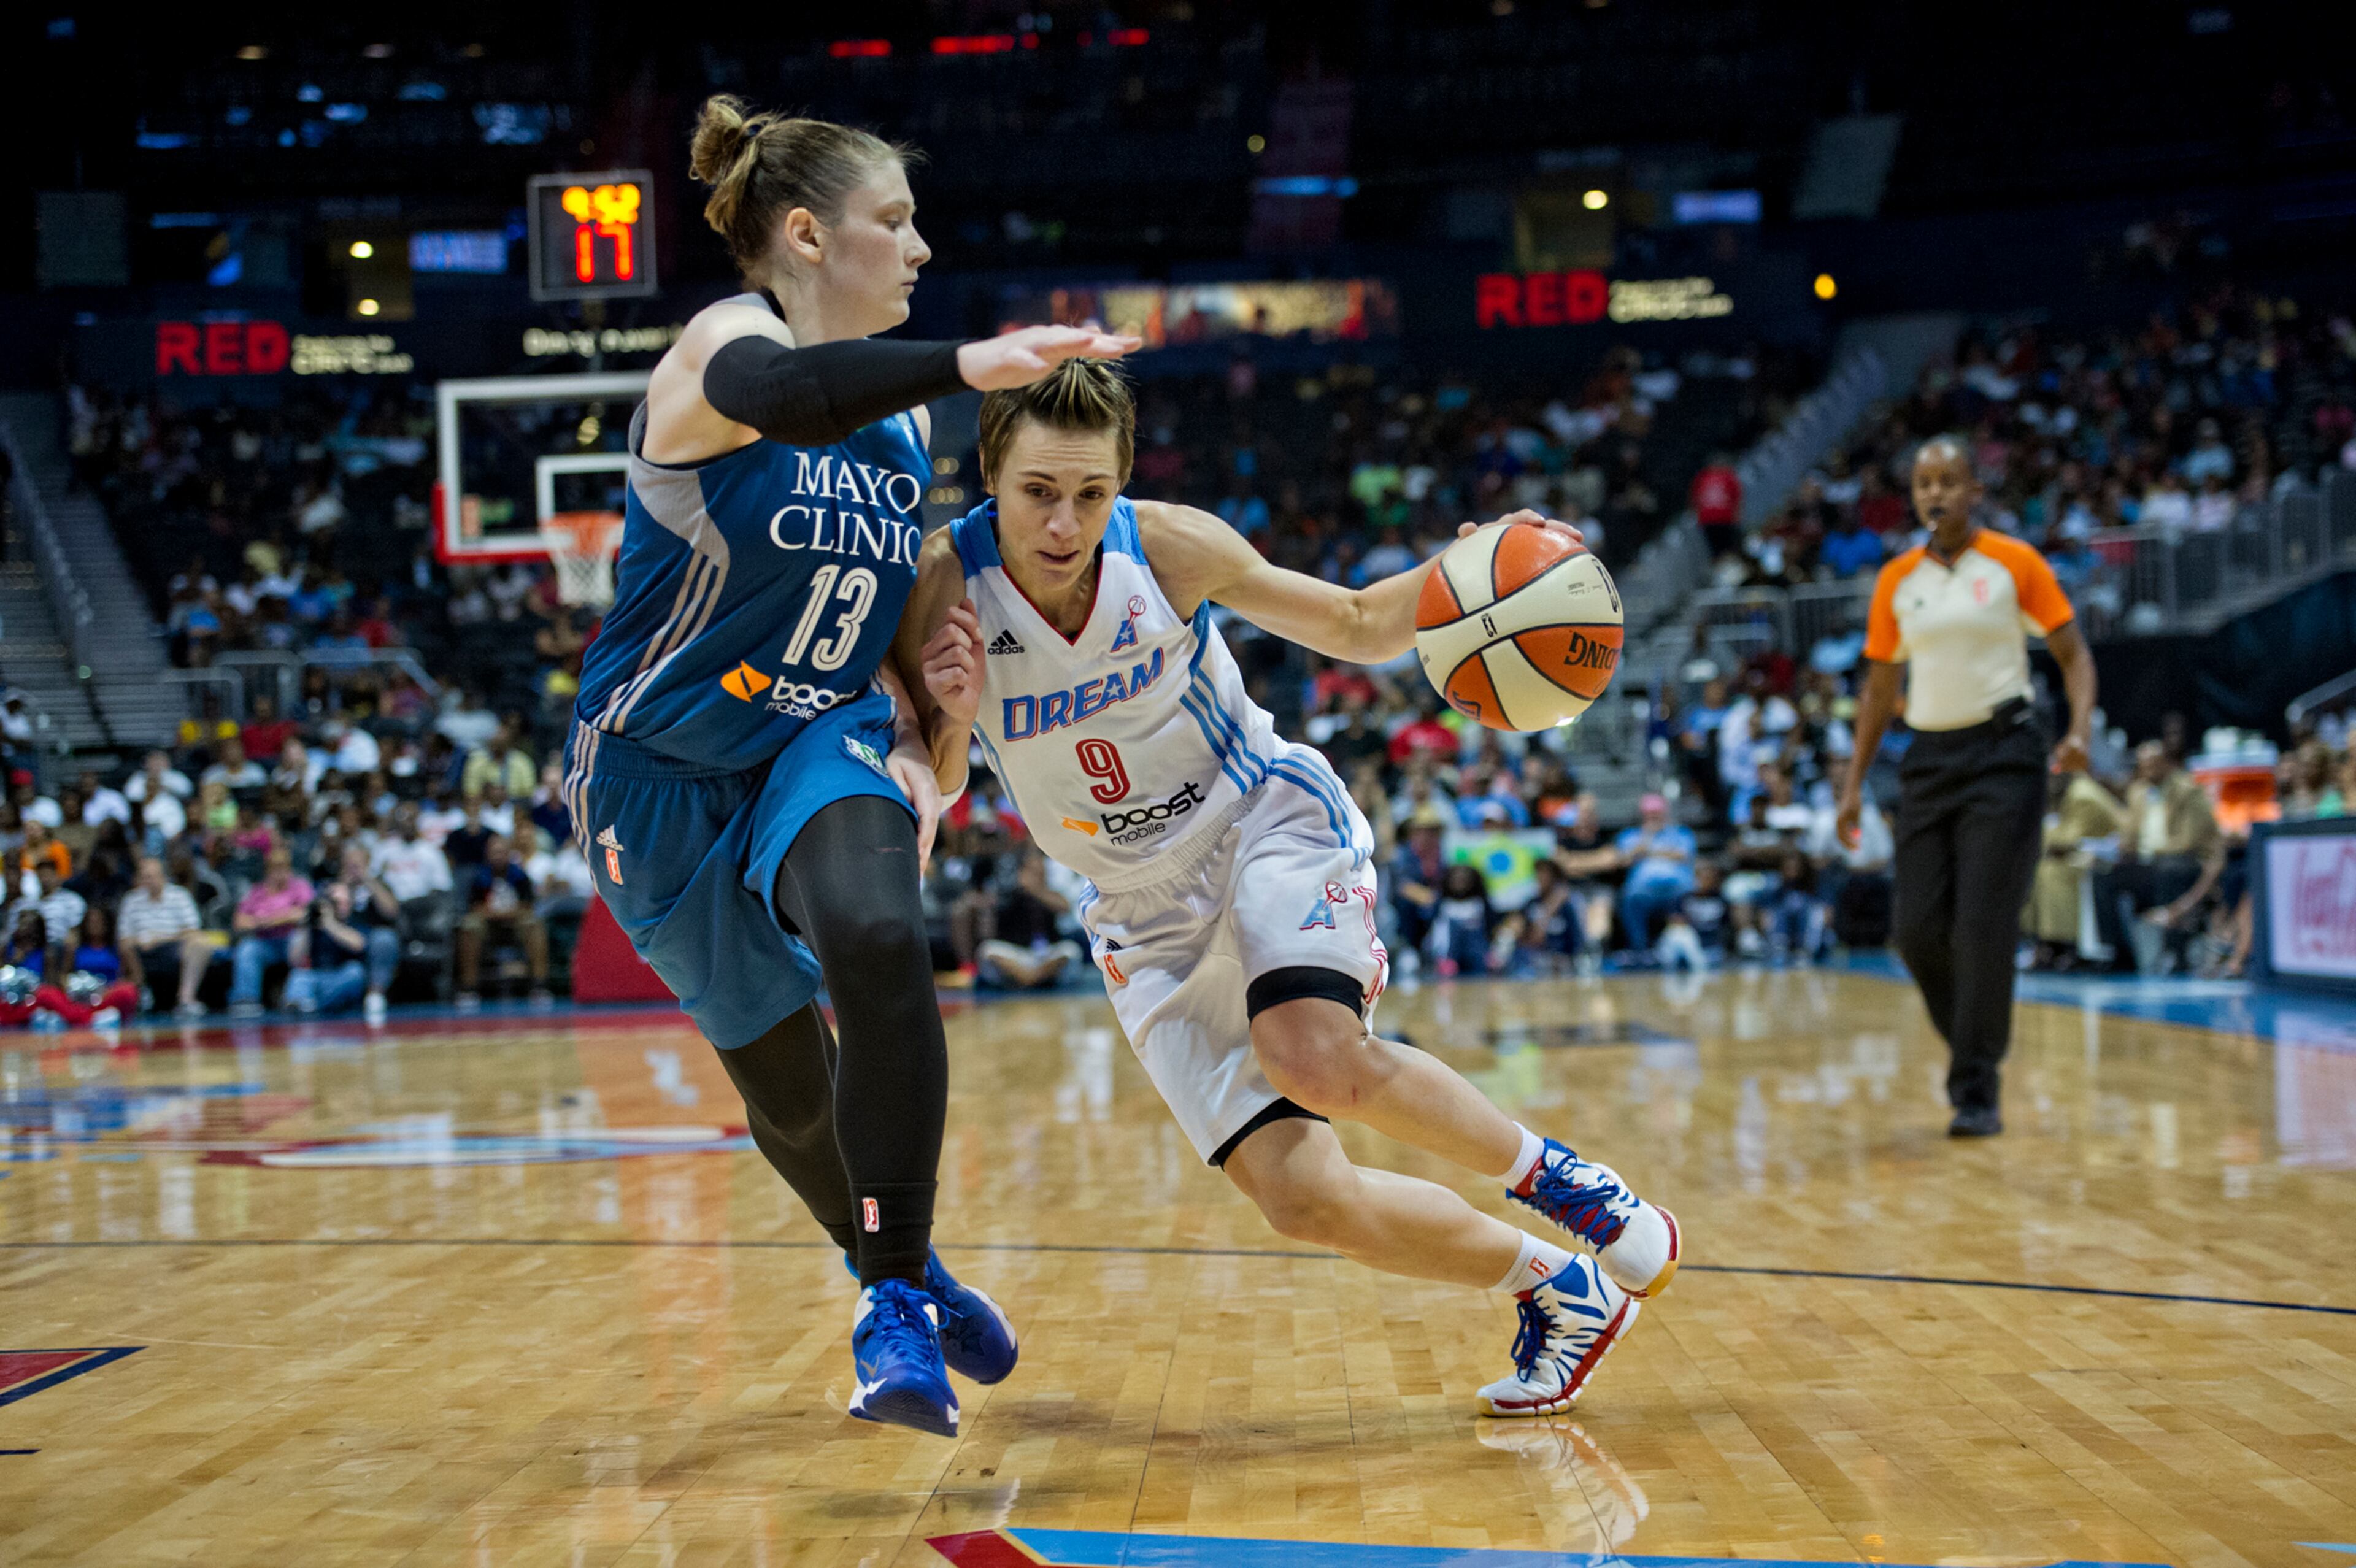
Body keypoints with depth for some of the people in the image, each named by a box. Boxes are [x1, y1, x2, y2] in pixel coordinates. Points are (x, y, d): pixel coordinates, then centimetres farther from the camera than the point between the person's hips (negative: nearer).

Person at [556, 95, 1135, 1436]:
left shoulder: (902, 413, 5)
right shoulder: (726, 339, -17)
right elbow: (779, 395, -44)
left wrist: (910, 744, 0)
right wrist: (971, 364, -57)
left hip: (820, 743, 3)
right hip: (664, 770, -3)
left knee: (880, 944, -30)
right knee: (785, 1082, 8)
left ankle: (897, 1305, -23)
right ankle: (910, 1270, 37)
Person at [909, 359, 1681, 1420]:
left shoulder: (1168, 547, -17)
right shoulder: (944, 586, -18)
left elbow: (1355, 626, -3)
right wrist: (951, 721, -33)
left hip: (1264, 819, -2)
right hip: (1149, 910, 2)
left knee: (1316, 1060, -34)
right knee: (1303, 1201, -11)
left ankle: (1553, 1175, -7)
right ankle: (1556, 1290, 11)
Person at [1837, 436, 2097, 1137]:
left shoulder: (2015, 563, -2)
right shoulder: (1896, 580, 8)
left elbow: (2073, 653, 1)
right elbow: (1880, 688, 15)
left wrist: (2079, 729, -16)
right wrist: (1855, 782, 10)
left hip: (2004, 754, -4)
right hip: (1929, 758, 4)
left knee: (1984, 928, -10)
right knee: (1919, 929, 0)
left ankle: (1978, 1091, -3)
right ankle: (1972, 1048, 24)